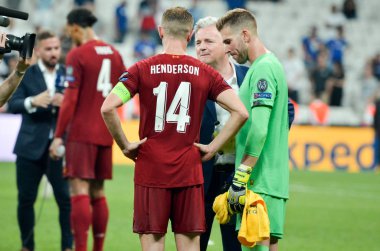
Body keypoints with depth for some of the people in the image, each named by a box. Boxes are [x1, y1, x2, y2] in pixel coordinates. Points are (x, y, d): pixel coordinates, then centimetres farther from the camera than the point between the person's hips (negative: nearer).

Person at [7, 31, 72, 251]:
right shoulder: (25, 75, 3)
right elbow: (12, 105, -8)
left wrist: (67, 102, -17)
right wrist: (32, 102, -27)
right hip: (31, 147, 0)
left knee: (66, 199, -6)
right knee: (26, 199, 6)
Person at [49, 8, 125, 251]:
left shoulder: (77, 55, -9)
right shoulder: (113, 53, 9)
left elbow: (71, 98, -13)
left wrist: (59, 135, -10)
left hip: (81, 132, -7)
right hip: (105, 133, 7)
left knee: (80, 189, -10)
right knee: (98, 192, 12)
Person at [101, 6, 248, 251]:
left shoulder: (142, 69, -2)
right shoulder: (205, 73, 2)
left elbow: (108, 108, -14)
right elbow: (240, 112, -5)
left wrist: (125, 145, -2)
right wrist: (213, 147, 1)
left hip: (150, 168, -1)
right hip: (189, 170, 1)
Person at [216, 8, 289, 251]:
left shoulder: (263, 68, -12)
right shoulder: (271, 65, 19)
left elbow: (259, 129, -20)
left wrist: (240, 179, -21)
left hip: (260, 182, -10)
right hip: (273, 181, 10)